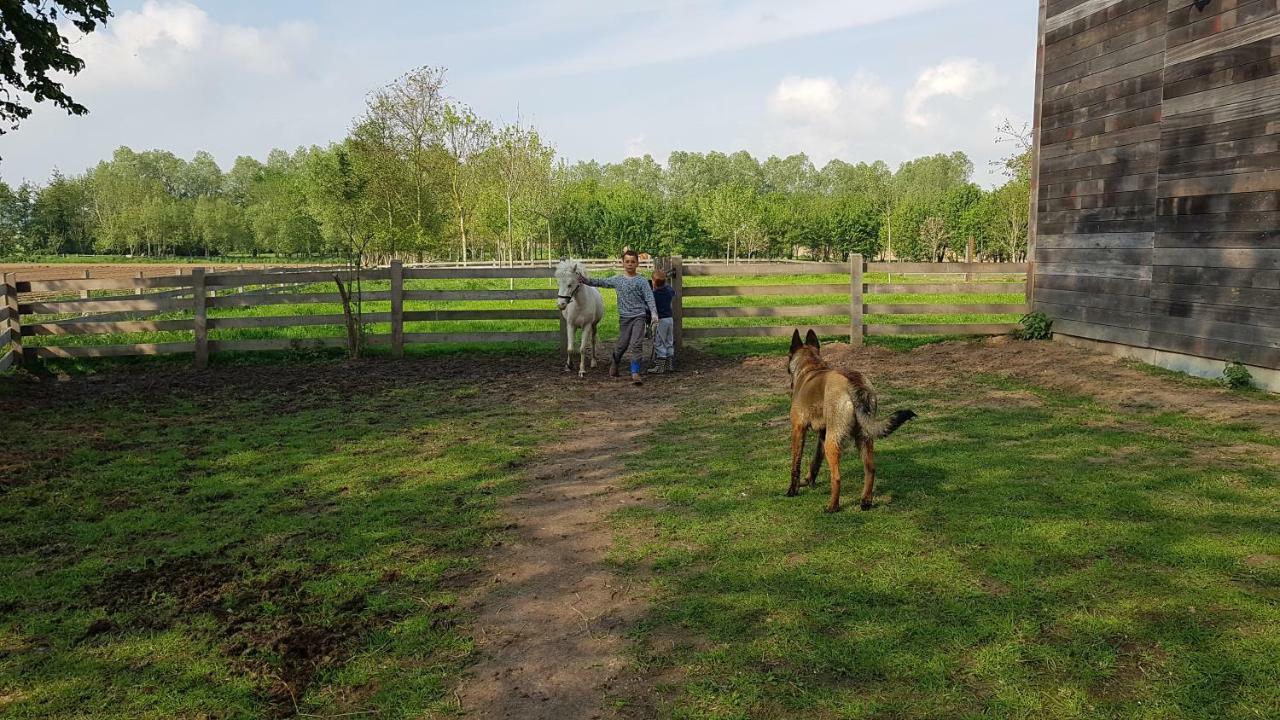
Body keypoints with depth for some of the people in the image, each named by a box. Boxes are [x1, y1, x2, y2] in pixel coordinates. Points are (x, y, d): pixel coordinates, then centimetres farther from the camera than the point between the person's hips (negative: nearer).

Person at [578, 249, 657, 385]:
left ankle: (635, 373, -8)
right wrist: (586, 280, -1)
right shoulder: (617, 279, 7)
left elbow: (649, 298, -7)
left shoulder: (642, 281, -1)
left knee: (636, 345, -9)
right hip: (624, 317, 2)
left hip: (639, 316, -2)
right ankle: (615, 362, 37)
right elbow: (601, 282, 10)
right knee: (622, 344, 9)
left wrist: (654, 314, -18)